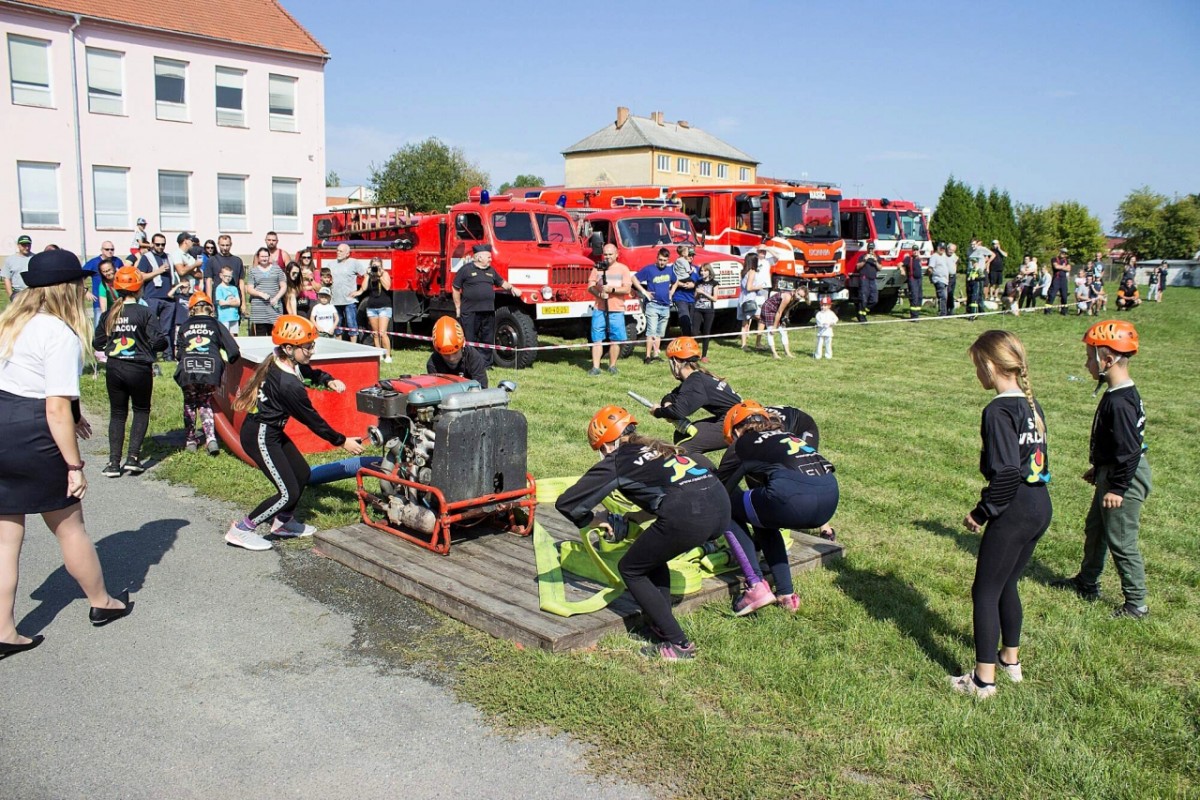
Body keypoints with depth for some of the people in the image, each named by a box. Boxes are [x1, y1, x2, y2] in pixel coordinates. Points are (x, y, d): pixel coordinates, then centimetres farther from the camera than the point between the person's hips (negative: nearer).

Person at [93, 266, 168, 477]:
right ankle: (133, 457, 4)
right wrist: (165, 343, 6)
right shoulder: (145, 313, -11)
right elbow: (157, 342, -16)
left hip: (114, 370, 3)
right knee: (141, 411, 15)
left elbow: (97, 343, 5)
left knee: (117, 414, 13)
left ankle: (114, 463, 9)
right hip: (139, 370, -3)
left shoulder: (109, 313, 0)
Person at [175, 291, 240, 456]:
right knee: (206, 403, 20)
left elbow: (177, 353, 16)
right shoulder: (216, 325, 15)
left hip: (188, 372, 0)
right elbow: (234, 351, 7)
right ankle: (210, 438, 2)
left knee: (190, 403, 23)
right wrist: (224, 361, 26)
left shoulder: (184, 326, 18)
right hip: (211, 372, 0)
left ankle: (191, 440, 25)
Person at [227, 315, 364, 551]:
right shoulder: (289, 385, -29)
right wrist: (342, 441, -9)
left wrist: (328, 380, -3)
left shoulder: (279, 361, -3)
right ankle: (241, 530, 5)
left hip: (270, 431, 10)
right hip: (260, 437, -10)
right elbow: (312, 420, -19)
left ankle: (283, 522, 36)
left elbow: (308, 371, 18)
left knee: (302, 474, 17)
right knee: (288, 493, -7)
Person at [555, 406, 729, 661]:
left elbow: (565, 503, 12)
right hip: (721, 503, 7)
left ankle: (678, 644, 12)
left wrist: (592, 519, 28)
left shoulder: (615, 461, 12)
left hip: (687, 516, -7)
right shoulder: (657, 448, 29)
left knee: (631, 570, 14)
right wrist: (639, 515, 43)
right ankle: (662, 626, 30)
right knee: (652, 556, 29)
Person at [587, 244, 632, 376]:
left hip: (616, 310, -1)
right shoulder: (598, 268, 10)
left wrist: (612, 289, -19)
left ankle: (612, 366, 15)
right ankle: (595, 367, 1)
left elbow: (627, 289, -5)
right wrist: (599, 294, -16)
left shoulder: (623, 269, 4)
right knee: (597, 339, -1)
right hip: (599, 309, 1)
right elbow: (590, 287, 4)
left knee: (615, 340, 1)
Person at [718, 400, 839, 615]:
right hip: (829, 502, 7)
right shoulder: (786, 436, 34)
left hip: (793, 498, -7)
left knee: (728, 508, 18)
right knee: (763, 517, 33)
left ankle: (756, 586, 7)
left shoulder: (743, 444, 18)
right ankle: (786, 593, 27)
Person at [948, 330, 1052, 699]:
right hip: (1040, 506, 9)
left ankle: (984, 679, 10)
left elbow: (1006, 473, -24)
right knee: (1006, 585, 23)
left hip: (1013, 512, -9)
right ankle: (1011, 661, 36)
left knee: (985, 592, 3)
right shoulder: (1031, 404, 8)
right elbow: (1038, 458, 12)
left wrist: (981, 513, -12)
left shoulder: (998, 411, -18)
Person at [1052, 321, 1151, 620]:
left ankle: (1136, 604, 12)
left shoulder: (1120, 402, -27)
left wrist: (1118, 488, -22)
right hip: (1111, 474, 11)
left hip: (1124, 479, -11)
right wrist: (1098, 469, 24)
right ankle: (1087, 583, 39)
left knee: (1121, 541, 0)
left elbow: (1129, 450, -27)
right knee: (1095, 529, 23)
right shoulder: (1116, 394, 5)